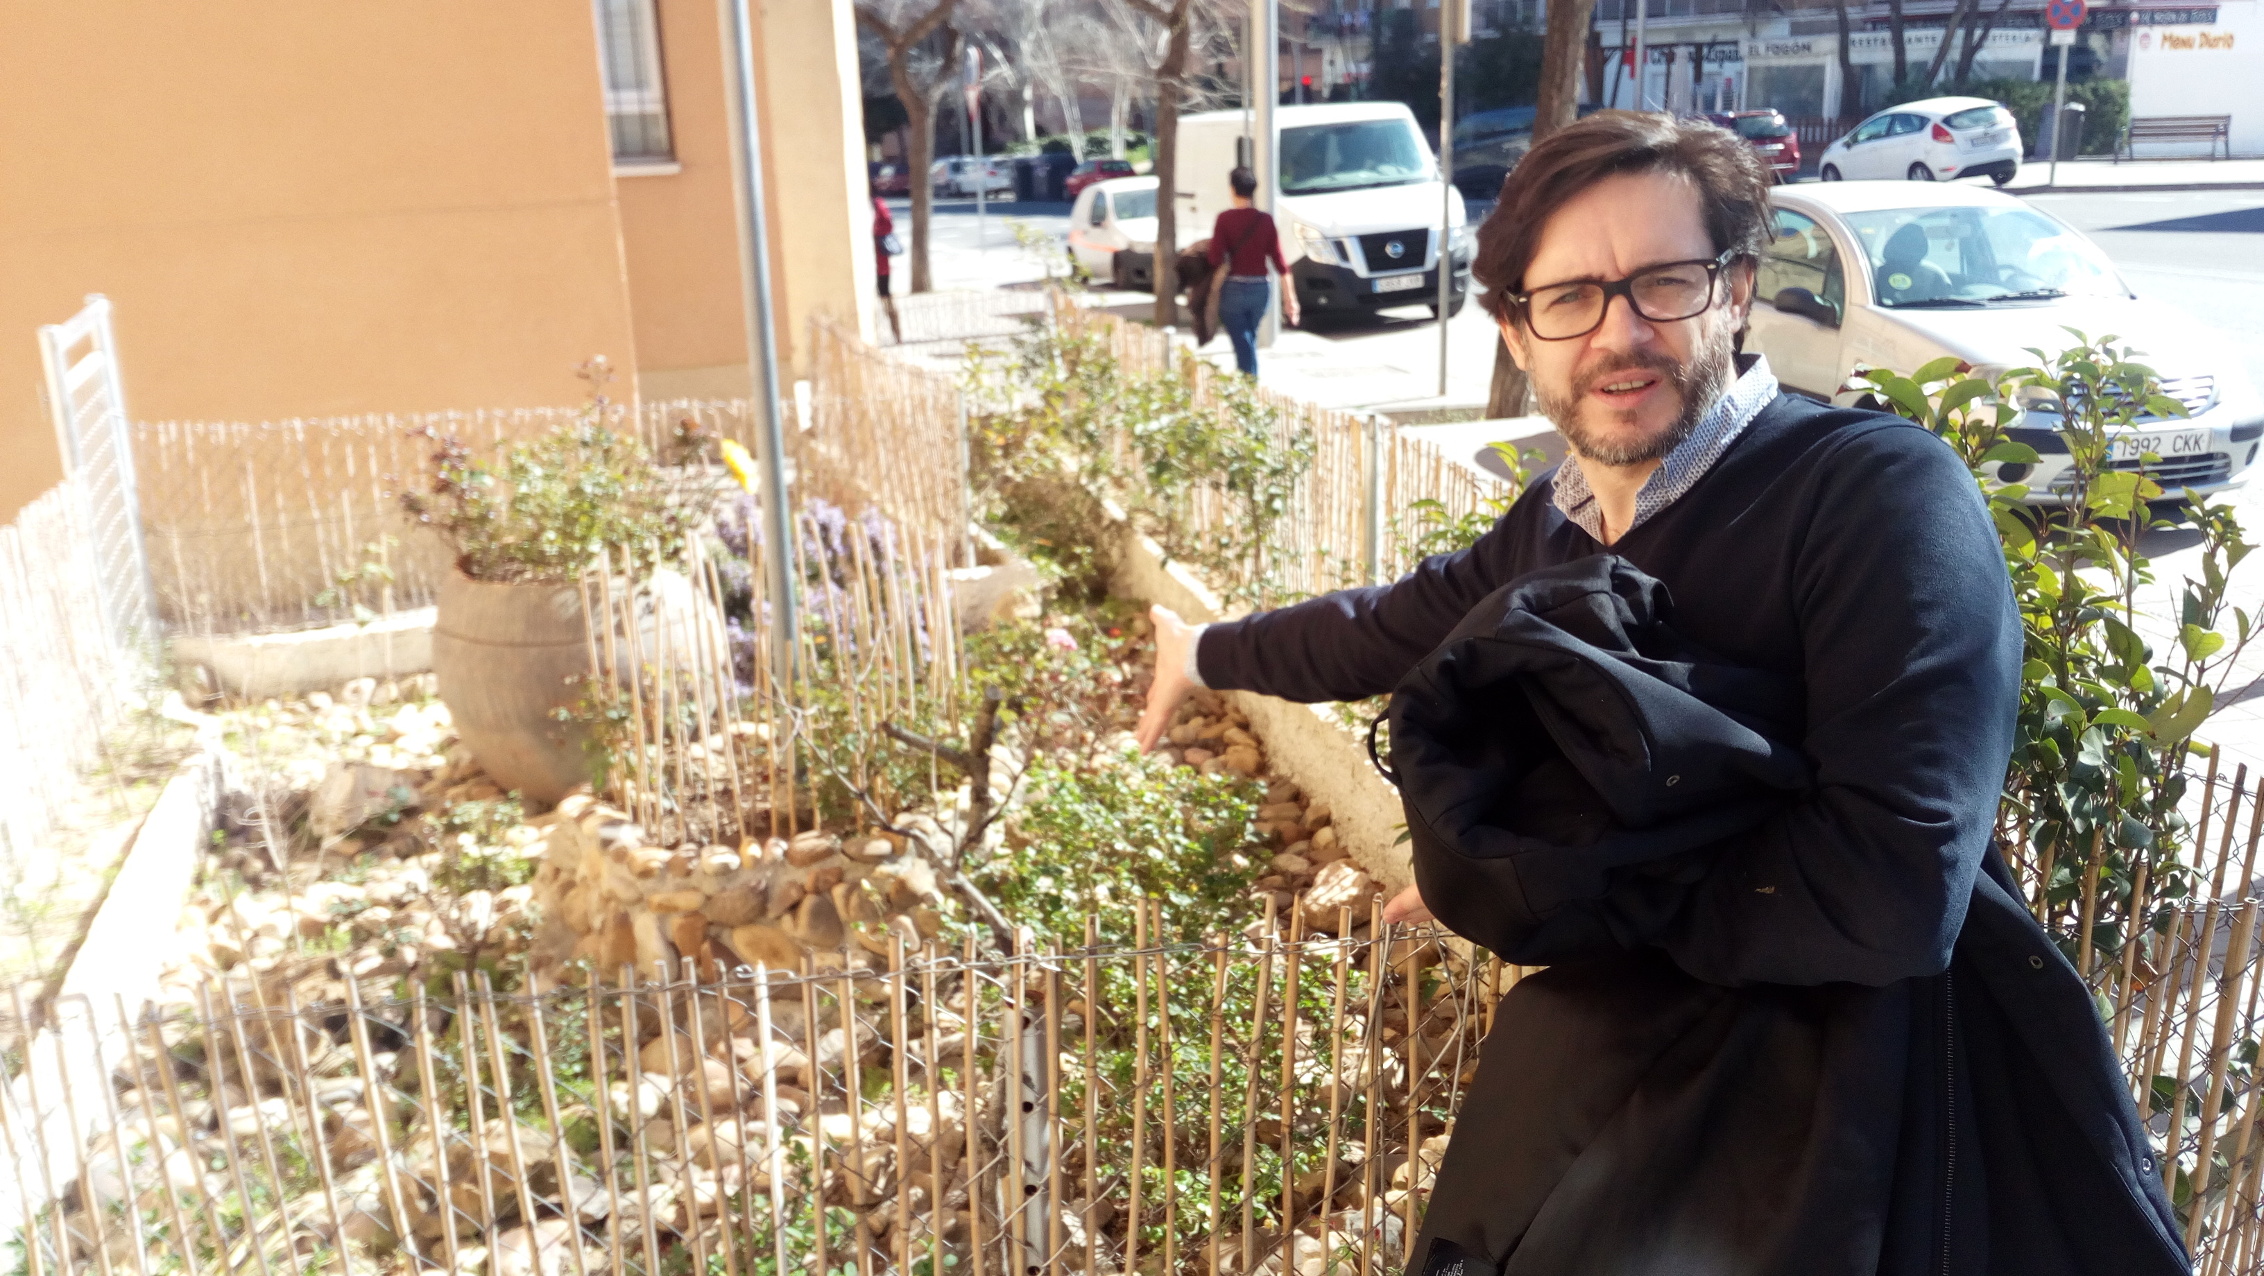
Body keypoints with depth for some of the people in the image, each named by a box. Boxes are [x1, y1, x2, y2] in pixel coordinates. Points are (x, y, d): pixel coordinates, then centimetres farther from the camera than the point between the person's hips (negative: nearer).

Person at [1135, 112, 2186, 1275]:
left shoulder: (1882, 492, -20)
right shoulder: (1556, 527, 1)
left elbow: (1893, 892, -28)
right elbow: (1400, 626, 21)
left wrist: (1541, 875, -18)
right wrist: (1210, 653, 35)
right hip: (1621, 1085, 6)